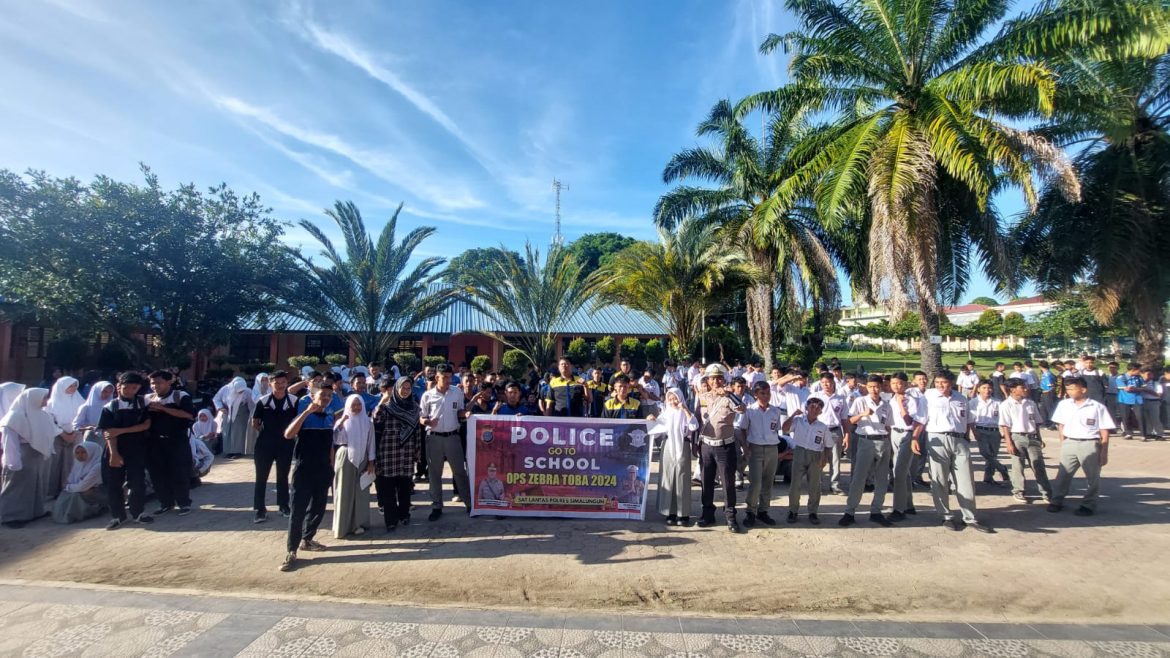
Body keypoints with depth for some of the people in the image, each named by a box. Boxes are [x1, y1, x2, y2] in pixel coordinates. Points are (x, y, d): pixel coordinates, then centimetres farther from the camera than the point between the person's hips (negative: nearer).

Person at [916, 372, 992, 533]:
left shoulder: (961, 399, 12)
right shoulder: (929, 396, -1)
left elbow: (965, 422, 20)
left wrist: (967, 441, 16)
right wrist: (915, 439, -15)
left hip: (959, 440, 4)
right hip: (938, 440, -4)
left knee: (966, 480, 6)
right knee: (940, 480, 2)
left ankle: (970, 518, 16)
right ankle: (946, 516, 14)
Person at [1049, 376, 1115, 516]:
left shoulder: (1097, 407, -6)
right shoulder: (1064, 405, 3)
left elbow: (1104, 432, -3)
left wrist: (1104, 453, -5)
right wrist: (1063, 443, 8)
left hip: (1089, 444, -3)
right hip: (1069, 444, 3)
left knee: (1093, 477, 6)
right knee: (1063, 474, 6)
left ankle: (1088, 505, 18)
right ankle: (1057, 501, 14)